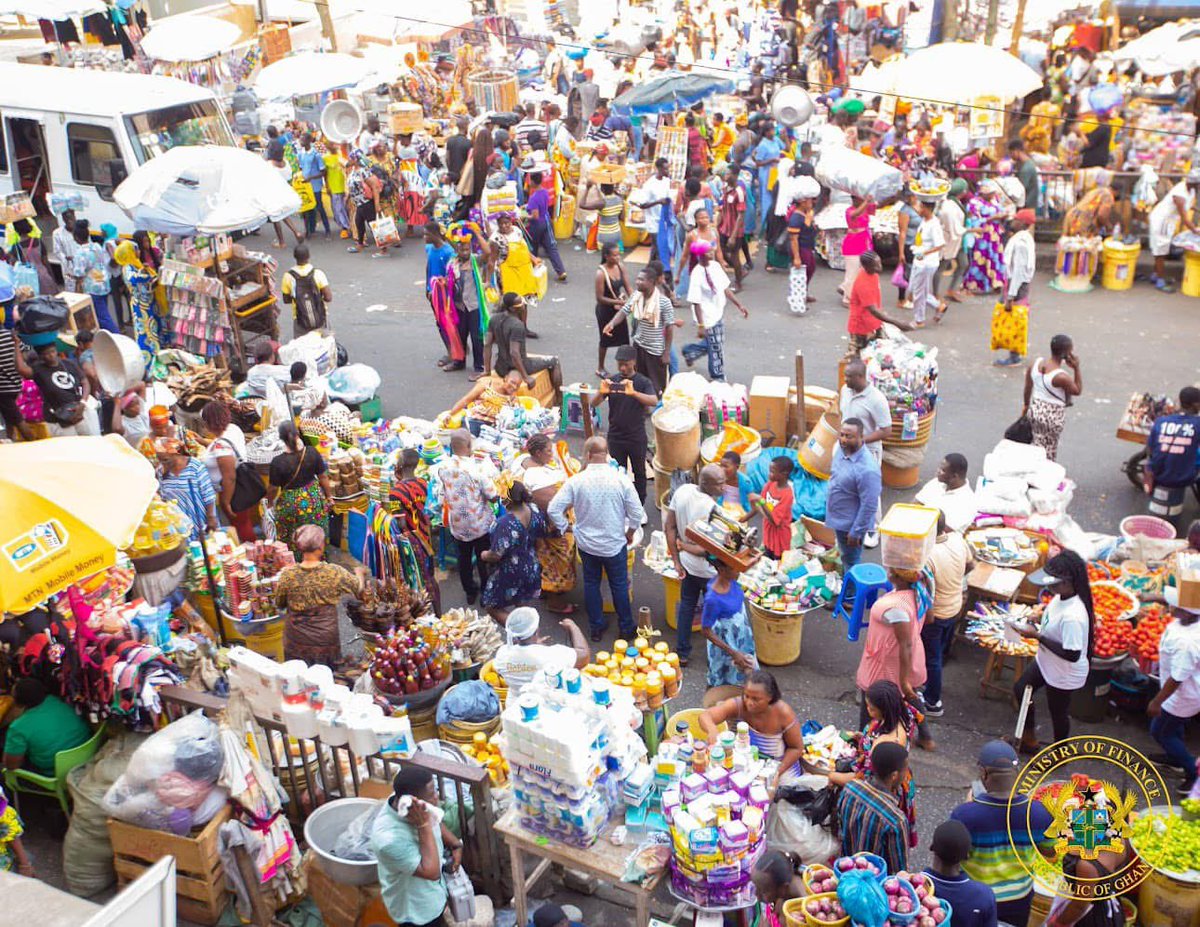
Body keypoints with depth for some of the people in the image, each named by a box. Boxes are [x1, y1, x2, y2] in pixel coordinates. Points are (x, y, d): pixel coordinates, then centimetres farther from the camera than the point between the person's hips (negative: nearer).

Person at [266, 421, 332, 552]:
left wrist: (269, 502, 11)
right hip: (314, 500, 3)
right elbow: (323, 477, -4)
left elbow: (273, 488, -10)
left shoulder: (278, 462, -23)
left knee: (292, 542, 17)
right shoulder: (312, 452, -16)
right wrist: (329, 496, 12)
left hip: (291, 504, -3)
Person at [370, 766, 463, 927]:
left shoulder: (417, 807, -18)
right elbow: (431, 871, -39)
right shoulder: (390, 838, -41)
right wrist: (423, 825, -41)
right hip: (414, 908, -7)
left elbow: (436, 821, 5)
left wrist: (456, 845, -9)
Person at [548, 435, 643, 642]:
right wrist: (630, 533, 7)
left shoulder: (576, 481, -18)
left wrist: (564, 528, 1)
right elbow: (637, 513, -12)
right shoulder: (621, 479, -18)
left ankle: (596, 627, 31)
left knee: (591, 583, 20)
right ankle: (626, 627, 30)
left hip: (586, 544, 1)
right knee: (619, 585, 17)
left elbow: (554, 509, -16)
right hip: (615, 545, -1)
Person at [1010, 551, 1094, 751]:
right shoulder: (1061, 596, -12)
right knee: (1021, 690, 23)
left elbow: (1072, 654, -33)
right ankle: (1029, 738, 46)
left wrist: (1037, 636, -30)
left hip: (1064, 675, -9)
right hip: (1045, 662, 9)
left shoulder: (1073, 616, -39)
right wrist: (1041, 613, -9)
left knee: (1058, 712, 17)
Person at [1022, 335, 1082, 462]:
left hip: (1035, 409, 6)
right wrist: (1076, 368, -14)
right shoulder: (1061, 377, -27)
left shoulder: (1036, 363, -10)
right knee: (1050, 448, 14)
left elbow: (1028, 388, 3)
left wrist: (1026, 404, 18)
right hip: (1053, 416, -6)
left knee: (1038, 444, 23)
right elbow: (1078, 391, -9)